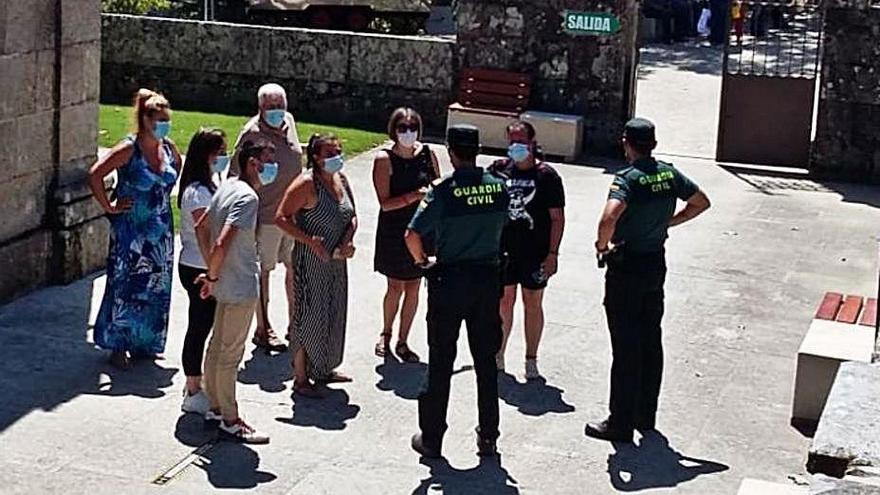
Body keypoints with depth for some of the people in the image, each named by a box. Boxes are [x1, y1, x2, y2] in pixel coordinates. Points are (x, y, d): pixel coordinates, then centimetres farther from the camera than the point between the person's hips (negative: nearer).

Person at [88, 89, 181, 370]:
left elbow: (178, 176, 24)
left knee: (157, 288, 11)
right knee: (126, 287, -1)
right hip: (131, 231, -6)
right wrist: (109, 207, -13)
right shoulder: (129, 149, -14)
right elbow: (95, 175, -18)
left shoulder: (169, 148, 3)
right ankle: (118, 347, 10)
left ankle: (144, 344, 24)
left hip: (160, 231, 6)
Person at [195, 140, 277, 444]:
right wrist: (213, 276, -15)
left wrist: (212, 272, 17)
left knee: (217, 347, 18)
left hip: (226, 284, 9)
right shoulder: (247, 197, -22)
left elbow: (201, 228, 16)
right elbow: (222, 244, -30)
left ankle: (216, 407, 31)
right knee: (230, 355, 0)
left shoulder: (228, 187, 7)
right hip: (241, 287, -9)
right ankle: (230, 422, 10)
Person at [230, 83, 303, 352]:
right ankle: (263, 329, 16)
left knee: (296, 267, 13)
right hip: (267, 215, -7)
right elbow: (236, 174, -13)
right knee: (263, 270, 5)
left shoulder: (289, 121, 5)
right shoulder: (252, 133, -15)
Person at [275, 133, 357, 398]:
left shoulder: (341, 180, 6)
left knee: (333, 315, 16)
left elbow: (352, 216, 13)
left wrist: (348, 241, -6)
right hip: (310, 261, -8)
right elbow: (282, 217, -18)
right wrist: (310, 241, -24)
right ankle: (300, 378, 9)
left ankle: (324, 369, 33)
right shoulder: (306, 184, -16)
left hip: (336, 260, 8)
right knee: (309, 316, -2)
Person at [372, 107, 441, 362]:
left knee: (413, 287, 8)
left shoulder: (427, 154, 0)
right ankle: (386, 334, 29)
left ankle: (402, 342, 21)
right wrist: (414, 196, -28)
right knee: (395, 287, 3)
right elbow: (385, 203, -17)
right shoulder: (384, 160, -11)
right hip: (393, 232, -3)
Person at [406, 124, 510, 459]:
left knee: (441, 362, 6)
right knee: (486, 361, 13)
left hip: (450, 280, -3)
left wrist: (420, 260, -2)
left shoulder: (442, 191, -15)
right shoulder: (499, 187, -3)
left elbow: (413, 235, -20)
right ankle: (488, 437, 19)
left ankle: (432, 438, 12)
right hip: (488, 277, 3)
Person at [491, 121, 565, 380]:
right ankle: (498, 356, 21)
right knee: (503, 302, 9)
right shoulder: (499, 170, 2)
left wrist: (552, 253, -9)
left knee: (533, 304, 6)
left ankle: (531, 360, 17)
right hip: (503, 250, 2)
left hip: (535, 252, -2)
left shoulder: (547, 176, -6)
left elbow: (557, 218, -5)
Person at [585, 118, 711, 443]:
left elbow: (610, 216, -36)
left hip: (626, 268, -7)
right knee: (651, 343, 15)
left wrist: (601, 245, -18)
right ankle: (646, 416, 25)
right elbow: (701, 203, 16)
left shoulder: (627, 179, -19)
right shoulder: (670, 174, 2)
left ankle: (621, 424, 5)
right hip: (657, 264, 7)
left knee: (626, 348, -1)